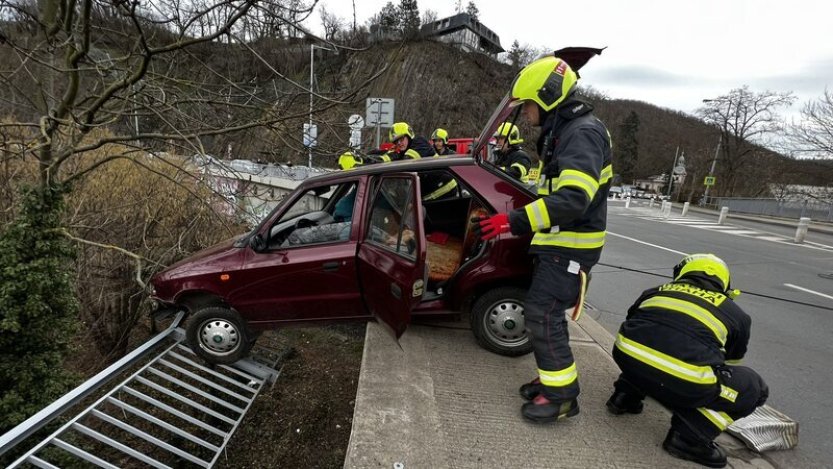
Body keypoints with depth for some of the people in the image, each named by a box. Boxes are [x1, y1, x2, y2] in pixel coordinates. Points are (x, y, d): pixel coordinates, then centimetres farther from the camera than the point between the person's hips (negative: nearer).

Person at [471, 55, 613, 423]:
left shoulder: (583, 133, -18)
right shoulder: (562, 132, 15)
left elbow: (574, 199, -32)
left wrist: (514, 221, -37)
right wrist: (522, 220, 22)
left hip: (571, 246, -10)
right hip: (557, 242, 10)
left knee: (541, 313, -8)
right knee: (544, 312, 15)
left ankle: (561, 395, 4)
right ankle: (553, 377, 28)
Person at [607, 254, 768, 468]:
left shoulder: (657, 291, 31)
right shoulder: (736, 313, 26)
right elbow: (729, 362, 43)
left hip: (626, 358, 4)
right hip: (682, 380, -4)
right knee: (754, 389, 20)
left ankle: (626, 396, 26)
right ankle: (688, 436, 11)